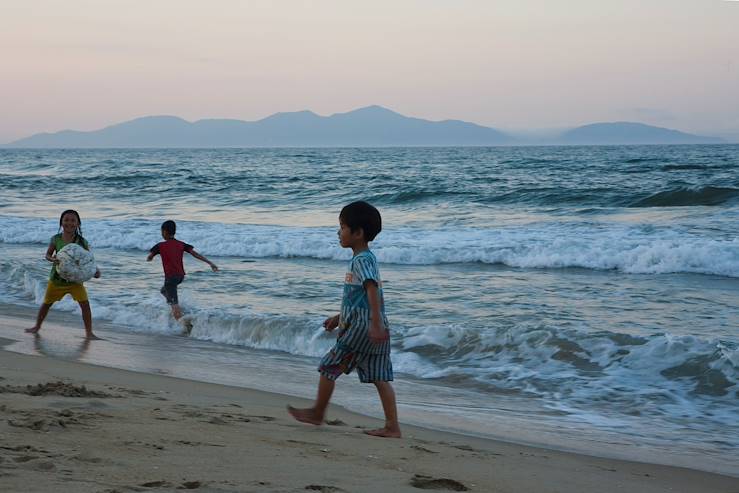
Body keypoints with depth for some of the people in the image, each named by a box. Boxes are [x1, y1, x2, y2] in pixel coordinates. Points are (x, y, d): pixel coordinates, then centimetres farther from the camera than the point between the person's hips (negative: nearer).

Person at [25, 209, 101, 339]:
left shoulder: (82, 241, -10)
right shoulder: (56, 239, -7)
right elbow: (48, 255, 1)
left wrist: (95, 270, -24)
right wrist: (53, 259, -22)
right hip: (56, 278, 1)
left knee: (85, 303, -15)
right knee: (47, 303, 16)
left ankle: (89, 332, -7)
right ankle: (37, 326, 39)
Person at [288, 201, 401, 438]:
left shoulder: (361, 260, -13)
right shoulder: (368, 258, 18)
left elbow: (373, 291, -25)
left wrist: (375, 325, -32)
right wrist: (339, 317, 32)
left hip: (361, 327, -9)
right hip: (377, 329, 9)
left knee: (328, 367, 5)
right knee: (380, 377, 5)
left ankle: (317, 413, 20)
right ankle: (392, 427, 1)